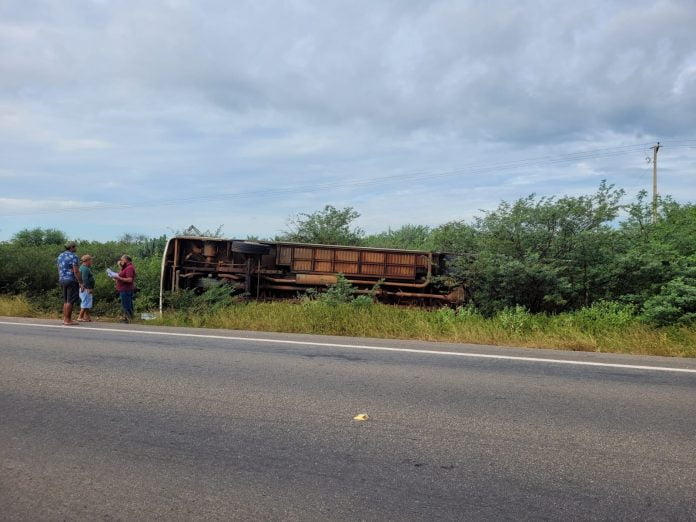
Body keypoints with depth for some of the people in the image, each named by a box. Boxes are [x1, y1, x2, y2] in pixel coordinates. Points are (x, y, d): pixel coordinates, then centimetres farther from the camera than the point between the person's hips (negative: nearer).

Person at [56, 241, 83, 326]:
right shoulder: (73, 257, -11)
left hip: (62, 280, 8)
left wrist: (61, 281, 21)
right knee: (70, 301, -5)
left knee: (66, 301, 14)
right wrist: (80, 283, -15)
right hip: (71, 280, -8)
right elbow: (76, 271, -17)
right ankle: (68, 320, -6)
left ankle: (65, 319, 15)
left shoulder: (60, 256, 13)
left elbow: (59, 270, 16)